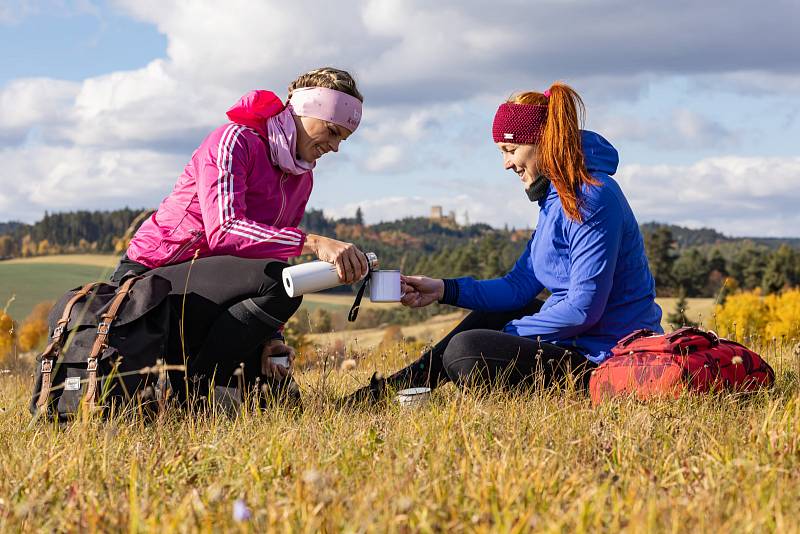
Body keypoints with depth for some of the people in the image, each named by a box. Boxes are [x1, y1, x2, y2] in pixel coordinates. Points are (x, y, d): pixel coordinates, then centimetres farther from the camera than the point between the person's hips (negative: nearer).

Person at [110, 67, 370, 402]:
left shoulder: (302, 179, 11)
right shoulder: (235, 141, -14)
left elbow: (277, 256, 10)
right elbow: (223, 230, -30)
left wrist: (269, 336, -6)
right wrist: (312, 243, -40)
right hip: (150, 280, -8)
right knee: (278, 283, -32)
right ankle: (194, 389, -20)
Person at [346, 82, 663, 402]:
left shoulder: (592, 200, -19)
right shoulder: (557, 198, 13)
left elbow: (582, 310, -23)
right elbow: (519, 286, 13)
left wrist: (507, 334, -11)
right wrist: (443, 290, 3)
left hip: (599, 360, -10)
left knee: (465, 352, -18)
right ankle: (398, 383, 19)